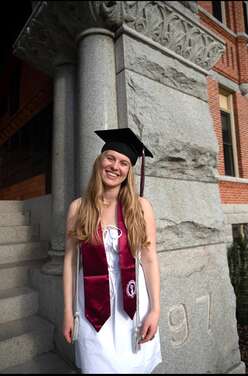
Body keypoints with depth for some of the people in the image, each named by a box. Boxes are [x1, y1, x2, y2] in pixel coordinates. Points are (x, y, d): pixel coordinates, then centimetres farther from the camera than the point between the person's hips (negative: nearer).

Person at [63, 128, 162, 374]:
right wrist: (68, 311, 0)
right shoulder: (78, 207, -4)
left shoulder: (140, 206, -6)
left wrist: (155, 309, -8)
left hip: (133, 301, 0)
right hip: (94, 303, 0)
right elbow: (70, 259, -1)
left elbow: (150, 259, -6)